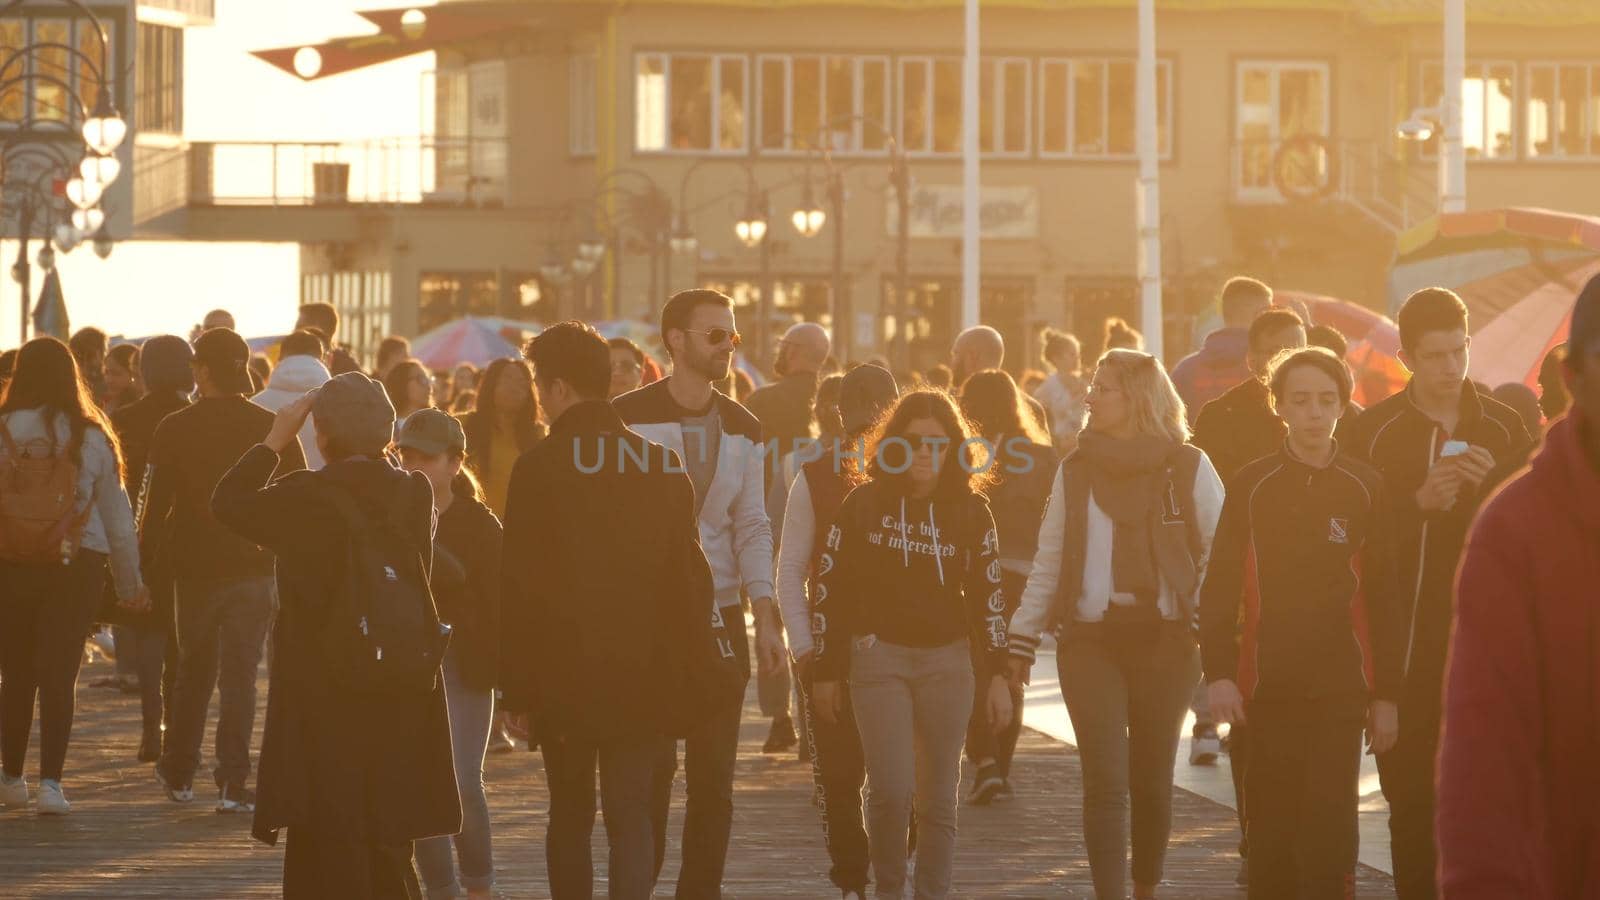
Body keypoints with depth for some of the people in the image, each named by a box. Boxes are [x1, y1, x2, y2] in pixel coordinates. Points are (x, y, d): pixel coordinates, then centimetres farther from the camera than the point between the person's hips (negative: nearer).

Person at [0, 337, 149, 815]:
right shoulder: (92, 438, -2)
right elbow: (117, 515, 5)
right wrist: (130, 582, 15)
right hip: (77, 566, 0)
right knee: (59, 673, 0)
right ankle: (50, 781, -9)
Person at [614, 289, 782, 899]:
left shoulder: (742, 429, 10)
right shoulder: (628, 418, -4)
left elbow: (751, 527, 11)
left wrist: (765, 616, 1)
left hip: (720, 619, 4)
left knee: (714, 775, 4)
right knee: (649, 773, -5)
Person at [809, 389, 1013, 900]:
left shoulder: (971, 510, 3)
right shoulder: (864, 504, -1)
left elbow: (988, 595, 6)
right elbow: (831, 588, 1)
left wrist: (997, 676, 1)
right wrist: (826, 672, 0)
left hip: (948, 660, 2)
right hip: (879, 655, -2)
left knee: (939, 796, 3)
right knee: (891, 790, -11)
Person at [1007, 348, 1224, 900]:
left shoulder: (1189, 468, -1)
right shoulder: (1076, 471, 7)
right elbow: (1048, 563, 11)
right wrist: (1021, 640, 7)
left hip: (1165, 641, -1)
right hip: (1090, 641, 1)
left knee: (1152, 780, 7)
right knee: (1105, 780, -7)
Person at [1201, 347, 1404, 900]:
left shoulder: (1365, 488, 2)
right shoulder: (1250, 486, 2)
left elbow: (1385, 597, 5)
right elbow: (1220, 585, 0)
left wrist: (1388, 694, 3)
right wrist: (1219, 672, -11)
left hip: (1342, 688, -1)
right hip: (1269, 686, 1)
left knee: (1331, 827, -9)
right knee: (1273, 829, 5)